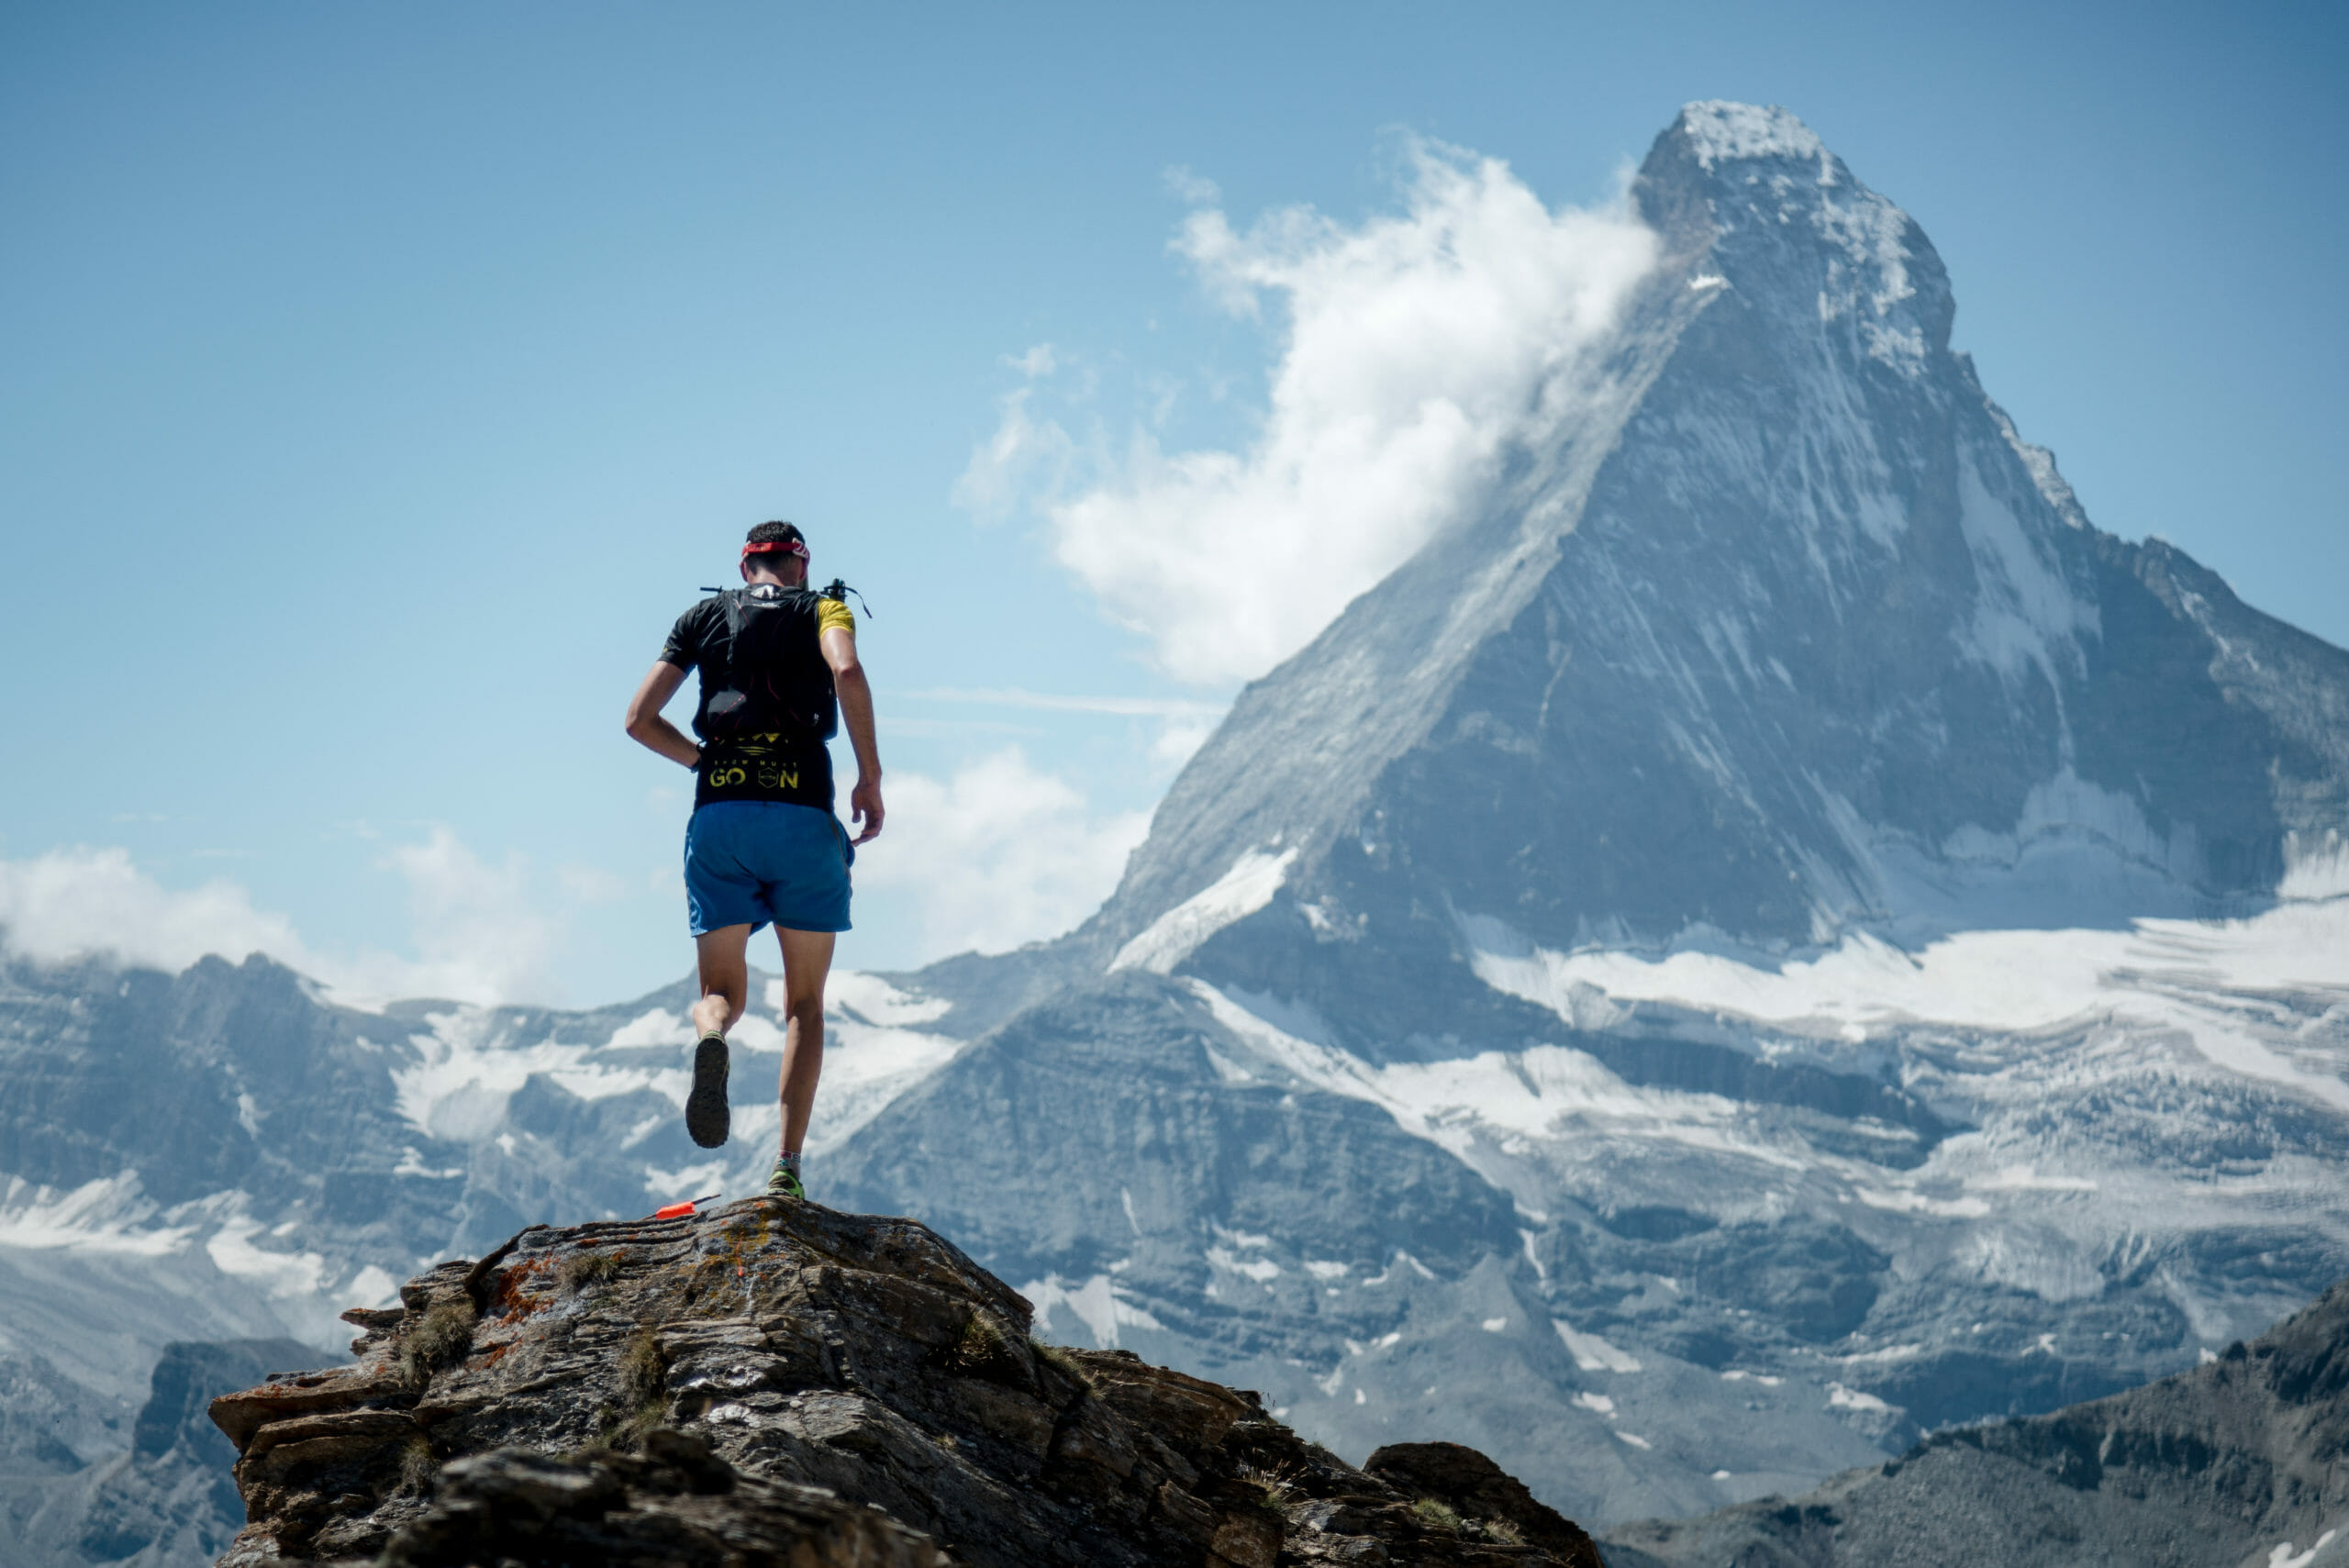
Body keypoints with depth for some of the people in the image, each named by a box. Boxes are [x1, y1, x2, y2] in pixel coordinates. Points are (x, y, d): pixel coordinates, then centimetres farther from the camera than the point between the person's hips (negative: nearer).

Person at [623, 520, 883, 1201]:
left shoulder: (701, 618, 17)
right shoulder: (821, 609, 10)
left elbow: (639, 719, 10)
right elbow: (847, 672, -14)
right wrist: (870, 778, -9)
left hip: (718, 817, 2)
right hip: (803, 818, -2)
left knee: (722, 991, 10)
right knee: (804, 1002, 10)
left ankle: (710, 1039, -29)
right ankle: (787, 1168, -1)